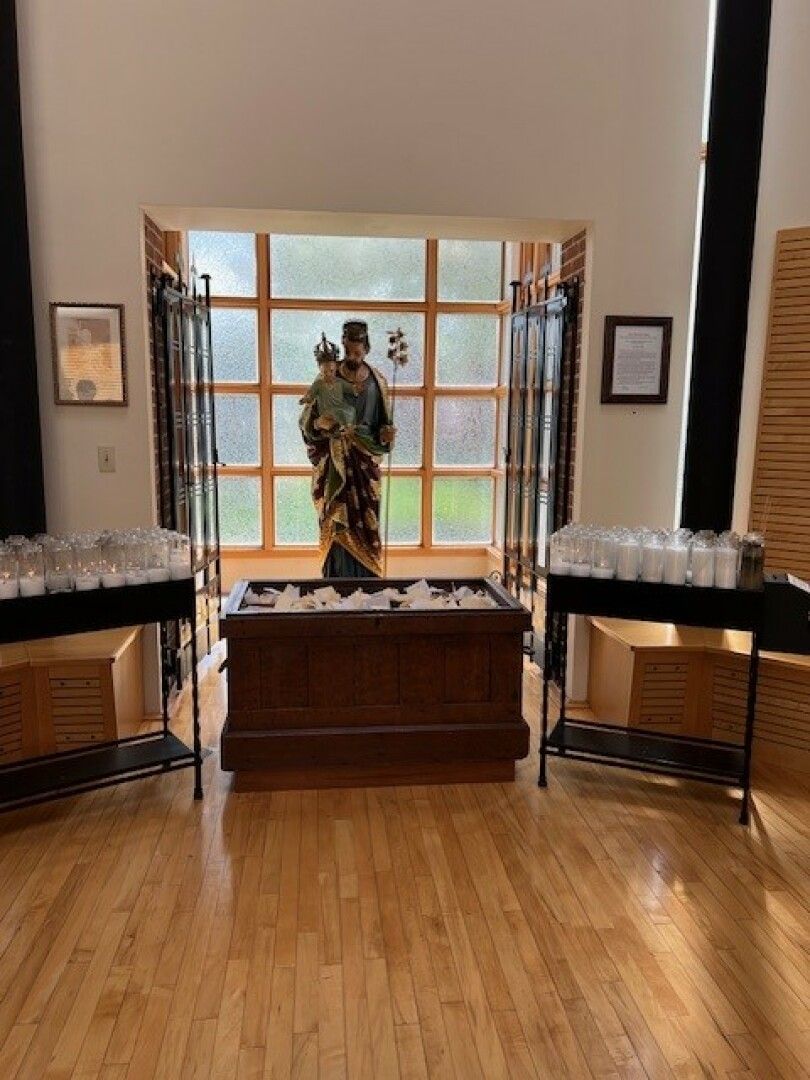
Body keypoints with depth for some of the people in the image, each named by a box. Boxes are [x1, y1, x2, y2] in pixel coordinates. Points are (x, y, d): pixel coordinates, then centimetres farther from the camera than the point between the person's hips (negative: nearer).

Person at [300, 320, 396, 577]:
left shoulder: (377, 381, 2)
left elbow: (383, 423, 9)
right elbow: (306, 421, -3)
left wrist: (386, 434, -13)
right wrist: (320, 423, -25)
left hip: (365, 462, 2)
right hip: (334, 462, -2)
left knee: (365, 523, 4)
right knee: (338, 524, -1)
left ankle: (366, 579, 15)